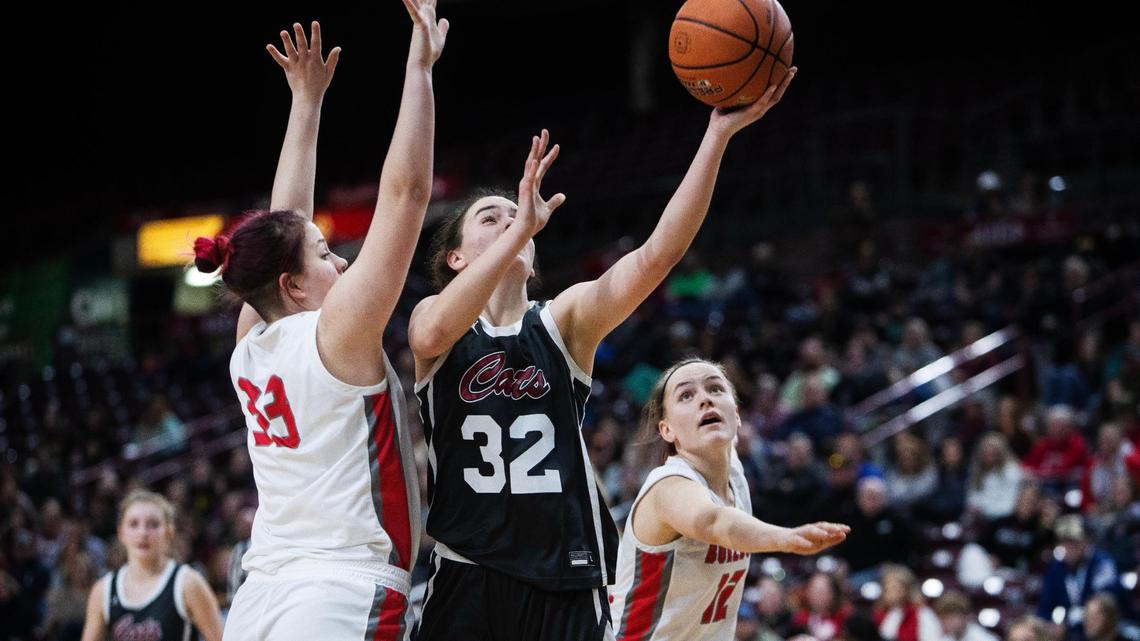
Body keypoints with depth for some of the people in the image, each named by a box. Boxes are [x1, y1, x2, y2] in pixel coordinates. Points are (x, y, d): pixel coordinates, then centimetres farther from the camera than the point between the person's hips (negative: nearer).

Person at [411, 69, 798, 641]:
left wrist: (719, 133, -16)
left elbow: (658, 254, -6)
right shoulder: (434, 317, 5)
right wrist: (521, 229, -27)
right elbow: (432, 335, -21)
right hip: (466, 577, -1)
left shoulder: (564, 321, 8)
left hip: (565, 581, 1)